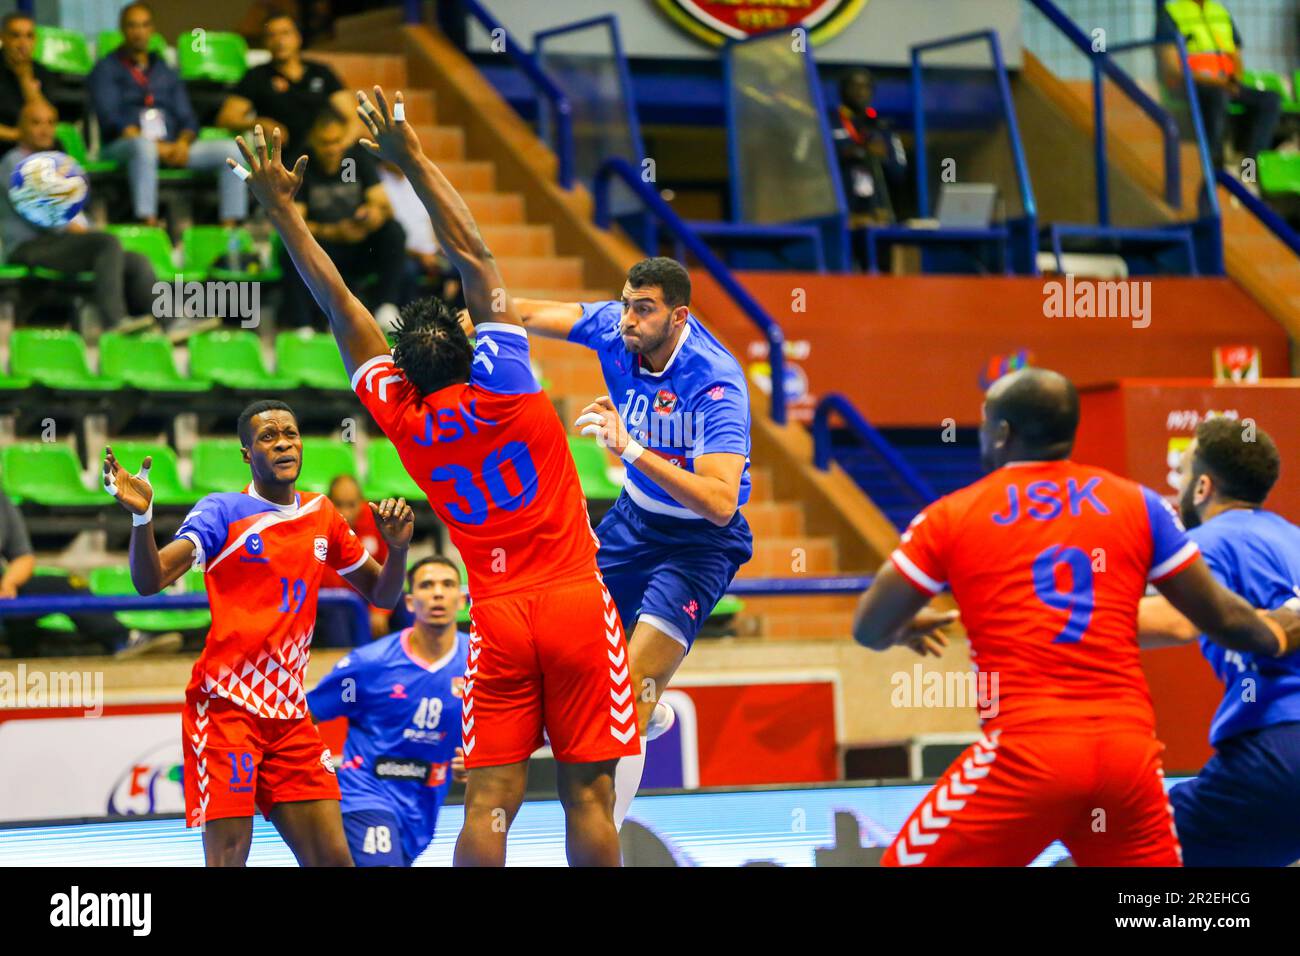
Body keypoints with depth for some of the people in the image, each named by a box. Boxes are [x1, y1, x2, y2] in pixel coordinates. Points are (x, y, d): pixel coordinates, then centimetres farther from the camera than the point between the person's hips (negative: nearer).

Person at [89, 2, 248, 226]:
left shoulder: (165, 73, 26)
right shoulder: (107, 69, 10)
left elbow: (188, 120, 18)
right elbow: (111, 119, -4)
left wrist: (183, 143, -9)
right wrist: (159, 148, -16)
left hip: (172, 149, 5)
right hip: (123, 148, -5)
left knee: (231, 149, -17)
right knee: (143, 146, -42)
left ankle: (230, 229, -26)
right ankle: (148, 224, -51)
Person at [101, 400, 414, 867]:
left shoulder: (322, 514, 12)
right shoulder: (222, 511, -3)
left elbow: (382, 594, 21)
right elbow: (150, 580, -15)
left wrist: (398, 546, 1)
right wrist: (141, 516, -32)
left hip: (291, 716, 5)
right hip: (225, 707, -5)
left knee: (333, 859, 0)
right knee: (228, 857, -12)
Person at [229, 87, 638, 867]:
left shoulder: (404, 422, 0)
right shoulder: (504, 388, -7)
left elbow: (342, 305, 6)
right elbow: (473, 254, -5)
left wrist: (281, 207, 11)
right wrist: (414, 160, 0)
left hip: (497, 620, 2)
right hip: (577, 604, -2)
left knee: (489, 801, -2)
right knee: (588, 796, -1)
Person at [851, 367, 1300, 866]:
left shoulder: (951, 516, 7)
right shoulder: (1136, 503, 12)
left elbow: (870, 629, 11)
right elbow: (1220, 616, 16)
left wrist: (906, 629, 35)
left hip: (1027, 752, -3)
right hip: (1130, 749, 3)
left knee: (909, 858, 10)